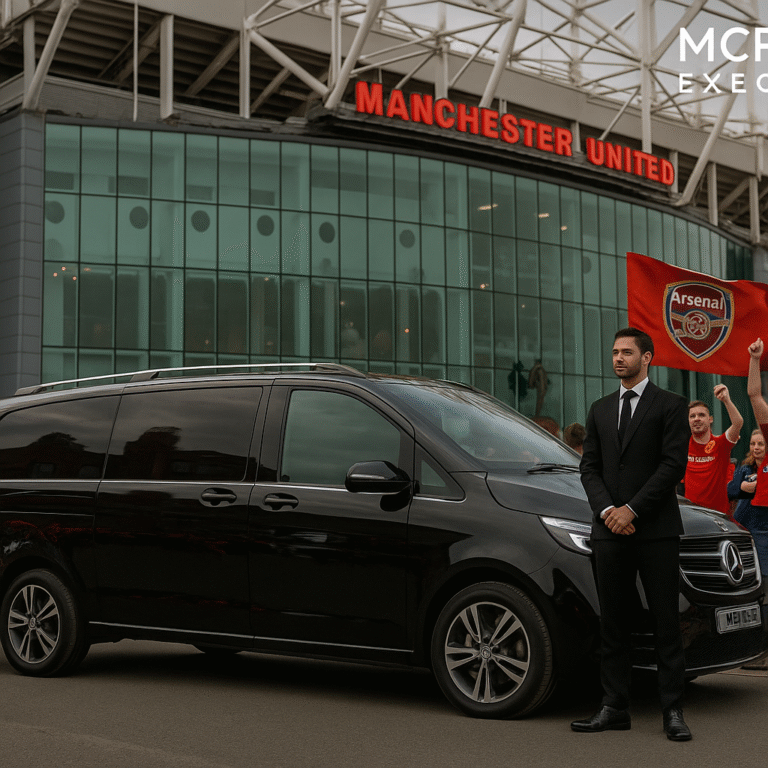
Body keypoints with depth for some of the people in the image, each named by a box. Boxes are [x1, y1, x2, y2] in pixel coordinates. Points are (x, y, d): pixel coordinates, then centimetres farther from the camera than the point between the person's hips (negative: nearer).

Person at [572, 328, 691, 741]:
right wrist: (606, 510, -6)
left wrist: (633, 509, -12)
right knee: (613, 623, 6)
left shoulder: (671, 405, 1)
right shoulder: (600, 410, 16)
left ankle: (672, 711, 4)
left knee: (666, 622, -1)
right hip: (610, 531, 5)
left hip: (656, 530, -4)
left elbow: (673, 463, -8)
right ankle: (614, 708, 12)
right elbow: (590, 466, 11)